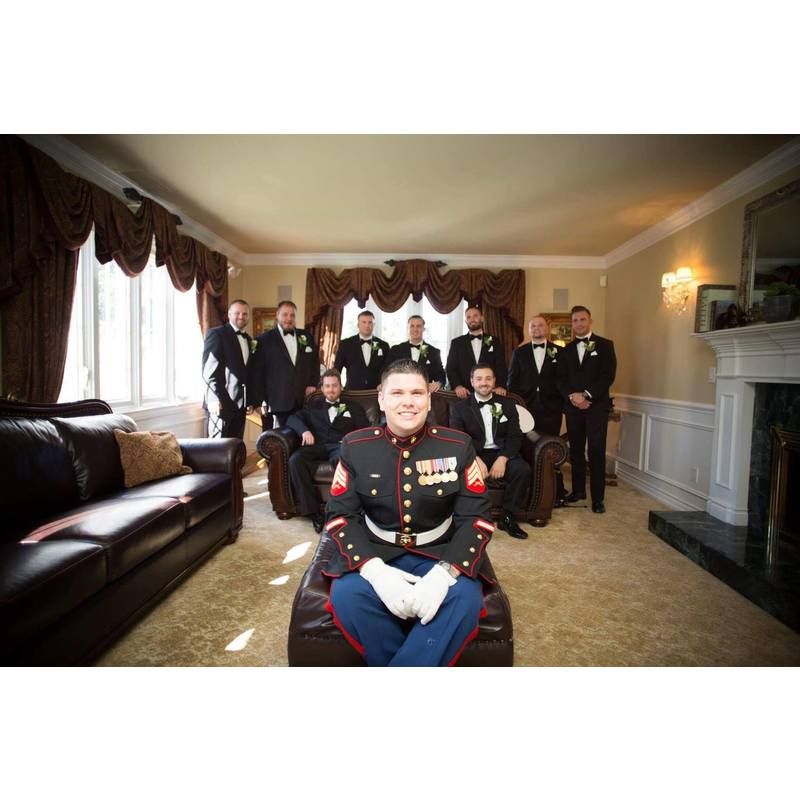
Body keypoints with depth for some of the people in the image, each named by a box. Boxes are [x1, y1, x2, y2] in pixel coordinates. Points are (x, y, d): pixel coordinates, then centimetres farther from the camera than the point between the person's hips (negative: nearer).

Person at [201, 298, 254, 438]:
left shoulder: (248, 340, 18)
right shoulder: (216, 334, -3)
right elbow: (208, 369, -11)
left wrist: (250, 401, 14)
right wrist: (214, 398, -19)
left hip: (240, 403, 7)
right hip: (220, 401, -6)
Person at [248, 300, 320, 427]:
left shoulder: (307, 337, 14)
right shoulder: (265, 339, 3)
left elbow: (315, 363, 20)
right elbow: (257, 372, 0)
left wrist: (313, 384, 5)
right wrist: (261, 401, -4)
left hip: (305, 400, 3)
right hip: (281, 401, -3)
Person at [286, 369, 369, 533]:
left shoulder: (353, 407, 23)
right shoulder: (314, 405, 26)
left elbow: (365, 430, 11)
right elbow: (292, 418, 15)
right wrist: (304, 430, -7)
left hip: (340, 446, -2)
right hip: (317, 446, 2)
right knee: (295, 460, -31)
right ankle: (313, 510, -23)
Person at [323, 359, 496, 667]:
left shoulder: (458, 445, -5)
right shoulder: (355, 446, -3)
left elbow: (477, 517, -6)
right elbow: (340, 515, -4)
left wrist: (445, 572, -23)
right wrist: (374, 570, -22)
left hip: (439, 554, 0)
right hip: (375, 553, 1)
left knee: (465, 599, -28)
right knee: (345, 594, -27)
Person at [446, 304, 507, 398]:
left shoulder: (494, 341, 11)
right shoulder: (457, 343, 10)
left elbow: (501, 366, 2)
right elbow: (451, 368, 2)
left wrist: (501, 386, -16)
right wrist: (457, 386, -16)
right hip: (465, 394, 0)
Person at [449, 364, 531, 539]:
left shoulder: (507, 404, 12)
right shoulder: (459, 408, 6)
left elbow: (515, 436, 4)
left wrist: (502, 459, -16)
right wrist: (476, 459, -23)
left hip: (502, 454, 2)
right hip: (473, 455, -2)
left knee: (523, 470, -27)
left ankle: (508, 518, -8)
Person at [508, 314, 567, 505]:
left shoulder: (559, 352, 8)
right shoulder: (519, 352, 12)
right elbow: (512, 380, 9)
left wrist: (563, 403, -2)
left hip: (551, 409, -1)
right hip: (526, 408, 1)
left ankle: (556, 492, 8)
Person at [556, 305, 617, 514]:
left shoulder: (605, 345, 3)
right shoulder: (567, 349, 14)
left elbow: (609, 375, -7)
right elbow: (561, 379, 8)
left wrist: (587, 395, -14)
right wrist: (572, 396, -10)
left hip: (597, 405, -3)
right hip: (573, 406, 4)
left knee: (596, 452, -3)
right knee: (576, 450, 9)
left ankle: (598, 498, 4)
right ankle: (578, 490, 21)